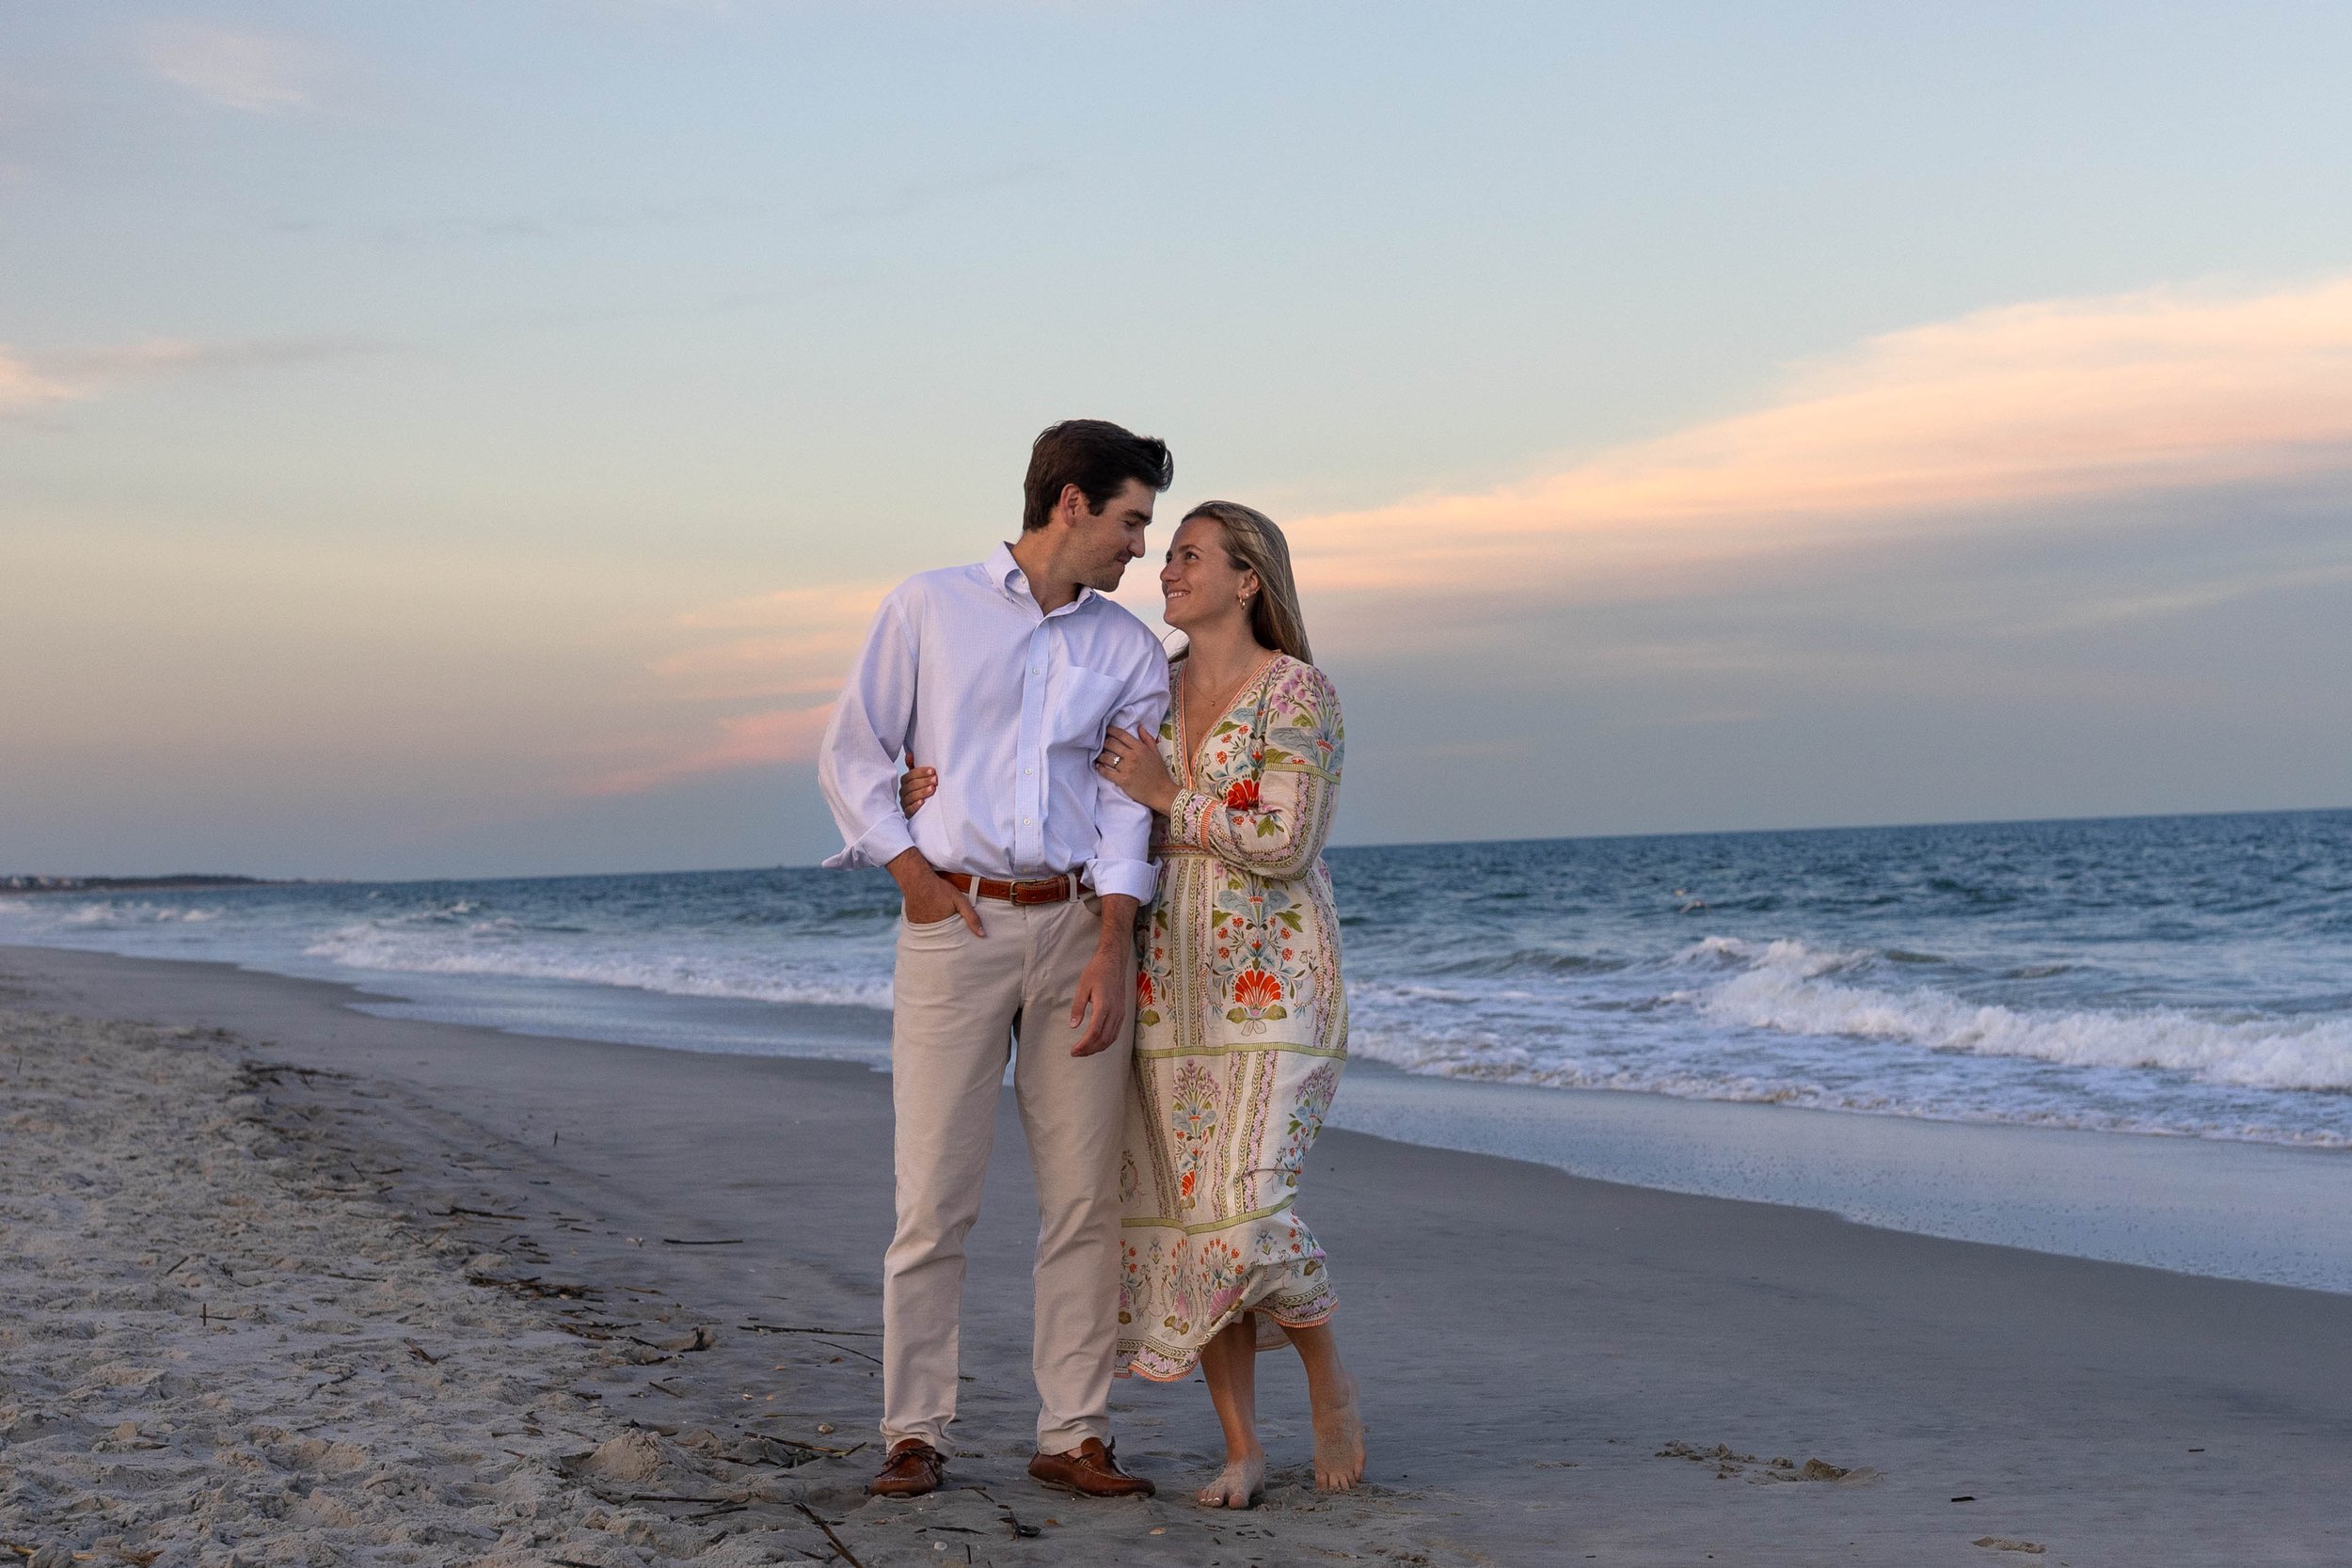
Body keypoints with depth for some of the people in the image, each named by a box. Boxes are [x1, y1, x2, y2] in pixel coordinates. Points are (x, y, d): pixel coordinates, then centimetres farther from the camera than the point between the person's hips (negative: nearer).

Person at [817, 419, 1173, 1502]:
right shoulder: (929, 607, 5)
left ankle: (1073, 1435, 10)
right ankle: (915, 1434, 6)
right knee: (933, 1196, -3)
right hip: (957, 923, -3)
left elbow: (1127, 807, 4)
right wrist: (913, 874, -4)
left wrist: (1113, 947, -8)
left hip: (1081, 926, 3)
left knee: (1084, 1197, 2)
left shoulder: (1131, 652, 12)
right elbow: (851, 753, 7)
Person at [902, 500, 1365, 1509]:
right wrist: (948, 793, -7)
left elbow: (1284, 847, -18)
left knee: (1246, 1215, -16)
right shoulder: (1153, 693, 10)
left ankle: (1328, 1376, 13)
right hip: (1172, 982, 6)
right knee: (1184, 1216, 2)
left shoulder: (1298, 693, -10)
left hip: (1273, 981, -6)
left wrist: (1168, 795, -13)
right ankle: (1242, 1453, 11)